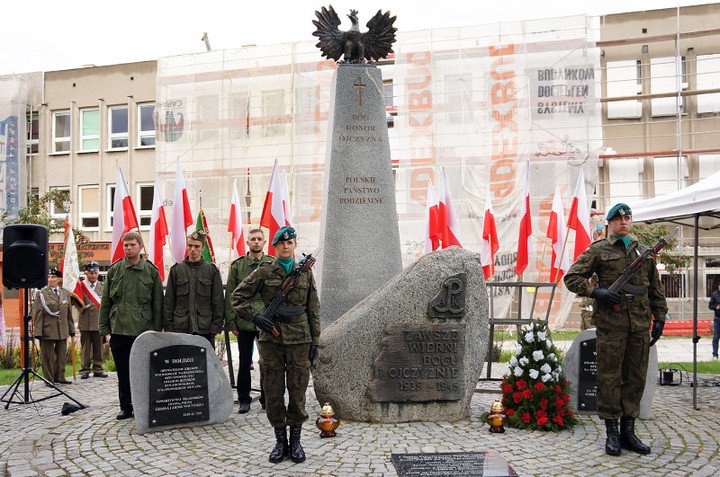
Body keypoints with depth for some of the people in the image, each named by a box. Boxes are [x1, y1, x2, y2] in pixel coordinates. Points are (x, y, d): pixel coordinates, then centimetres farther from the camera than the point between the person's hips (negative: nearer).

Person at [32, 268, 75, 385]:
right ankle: (49, 379, 12)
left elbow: (69, 313, 14)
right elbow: (37, 315, -4)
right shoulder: (41, 294, -1)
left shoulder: (65, 293, 11)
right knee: (48, 356, 2)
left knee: (61, 355, 10)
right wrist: (38, 332, -10)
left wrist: (71, 329, 12)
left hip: (63, 331, 4)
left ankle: (60, 377, 20)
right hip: (47, 331, -4)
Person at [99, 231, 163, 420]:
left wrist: (157, 330, 0)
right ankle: (126, 407, 19)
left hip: (143, 330, -2)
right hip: (118, 330, 2)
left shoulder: (151, 271, 2)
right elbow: (105, 301, 9)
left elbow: (157, 303, 4)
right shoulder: (114, 270, 6)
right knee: (123, 372, 8)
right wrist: (104, 328, 4)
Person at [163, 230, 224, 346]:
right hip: (181, 328, 1)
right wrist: (169, 327, 3)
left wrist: (216, 326, -2)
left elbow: (218, 301, 4)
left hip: (205, 329, -1)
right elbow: (169, 301, 9)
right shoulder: (176, 270, 8)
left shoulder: (212, 270, 5)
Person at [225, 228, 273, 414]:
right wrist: (231, 322, -1)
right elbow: (230, 296, 4)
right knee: (244, 363, 9)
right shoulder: (237, 265, 3)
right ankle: (244, 400, 21)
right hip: (244, 323, 0)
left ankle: (266, 398, 22)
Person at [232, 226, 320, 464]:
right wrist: (255, 317, -8)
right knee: (273, 392, 6)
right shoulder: (264, 272, 2)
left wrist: (315, 341, 5)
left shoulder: (305, 272, 7)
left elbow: (314, 309, 9)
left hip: (299, 339, 0)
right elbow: (238, 296, 6)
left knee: (298, 391, 5)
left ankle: (295, 441, 19)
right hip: (271, 339, 0)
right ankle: (280, 441, 20)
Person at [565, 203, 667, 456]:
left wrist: (659, 317, 13)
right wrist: (596, 291, -15)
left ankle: (628, 432, 19)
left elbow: (655, 288, 20)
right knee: (609, 377, -1)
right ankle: (612, 433, 10)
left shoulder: (644, 252, 16)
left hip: (640, 324, 5)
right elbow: (571, 278, -1)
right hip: (611, 323, -4)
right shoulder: (598, 250, 2)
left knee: (636, 377, 8)